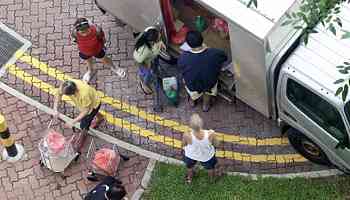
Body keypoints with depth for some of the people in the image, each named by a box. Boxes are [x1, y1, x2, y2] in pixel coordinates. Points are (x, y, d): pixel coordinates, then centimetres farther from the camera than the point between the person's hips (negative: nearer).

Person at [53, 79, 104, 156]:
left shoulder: (84, 94, -49)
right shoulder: (65, 86, -33)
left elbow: (85, 111, -34)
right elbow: (58, 94, -12)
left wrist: (72, 122, -35)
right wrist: (55, 109, -23)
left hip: (93, 105, -7)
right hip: (84, 103, 7)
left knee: (84, 126, 2)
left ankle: (80, 148, 26)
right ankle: (100, 117, 71)